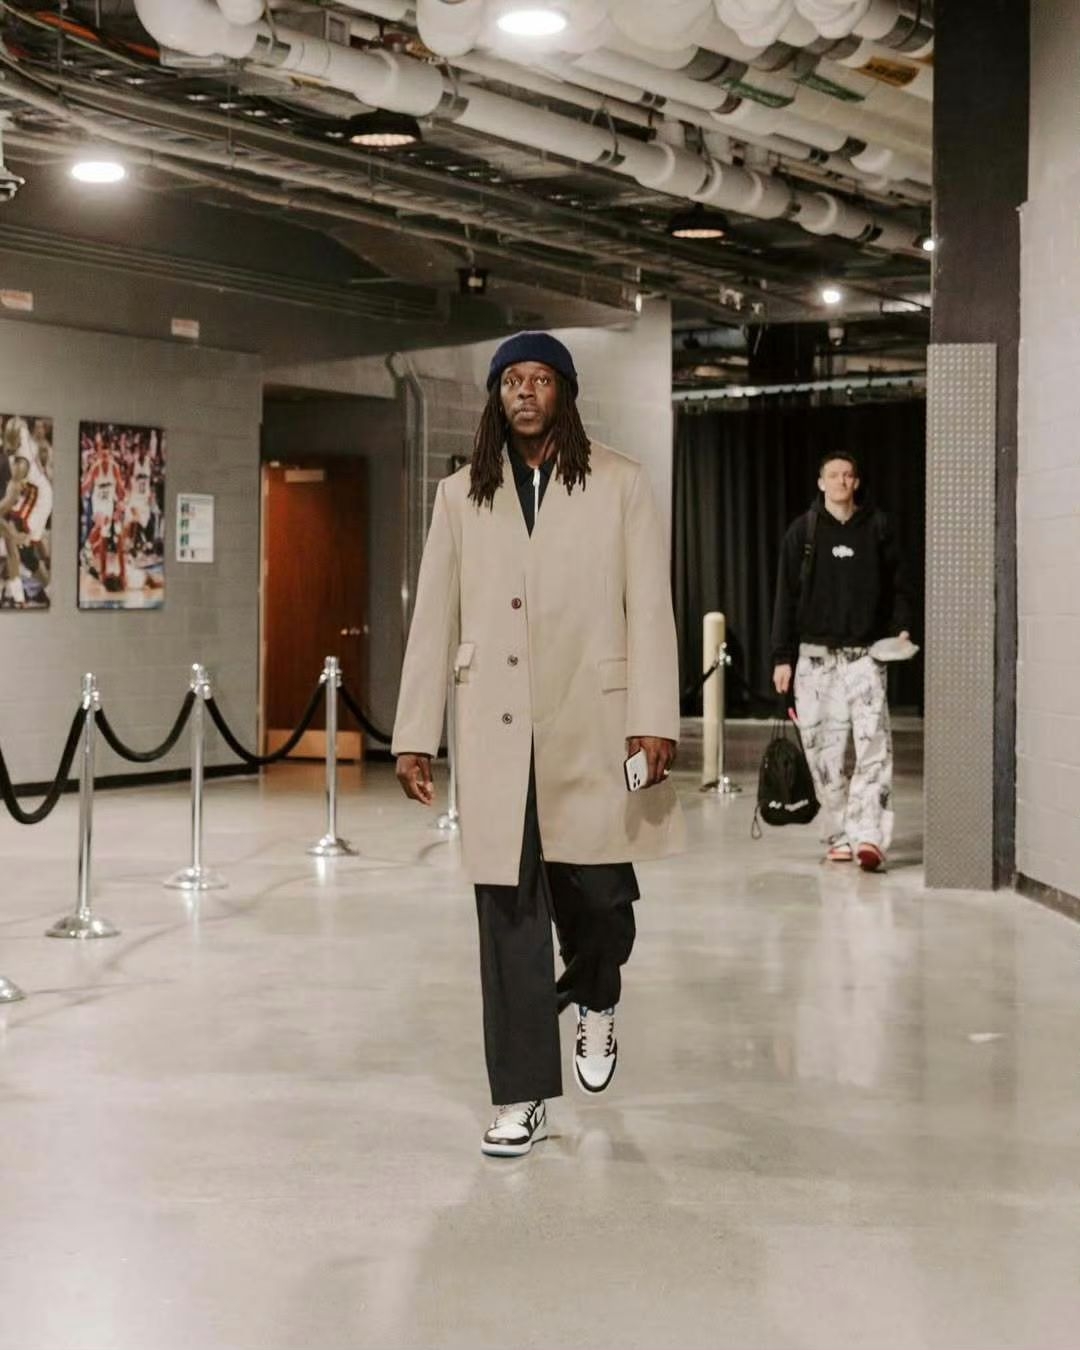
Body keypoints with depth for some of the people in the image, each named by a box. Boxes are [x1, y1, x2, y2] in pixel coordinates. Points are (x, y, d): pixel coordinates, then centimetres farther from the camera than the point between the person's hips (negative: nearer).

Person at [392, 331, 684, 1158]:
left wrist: (655, 718, -11)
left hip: (591, 724, -1)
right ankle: (522, 1099, 9)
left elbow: (649, 608, -1)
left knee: (599, 890, -1)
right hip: (495, 728, 2)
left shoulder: (620, 485, 4)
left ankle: (596, 1003, 35)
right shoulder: (462, 495, 12)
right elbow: (434, 618, 10)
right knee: (508, 909, 1)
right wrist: (415, 734, 6)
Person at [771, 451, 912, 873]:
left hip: (865, 653, -1)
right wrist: (782, 657, 2)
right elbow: (787, 597, 6)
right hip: (815, 656, 1)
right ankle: (838, 837, 10)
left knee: (874, 743, -14)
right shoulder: (803, 531, 7)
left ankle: (868, 836, -20)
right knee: (824, 750, 2)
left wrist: (901, 629, -5)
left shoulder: (877, 527, 7)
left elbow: (897, 586, 12)